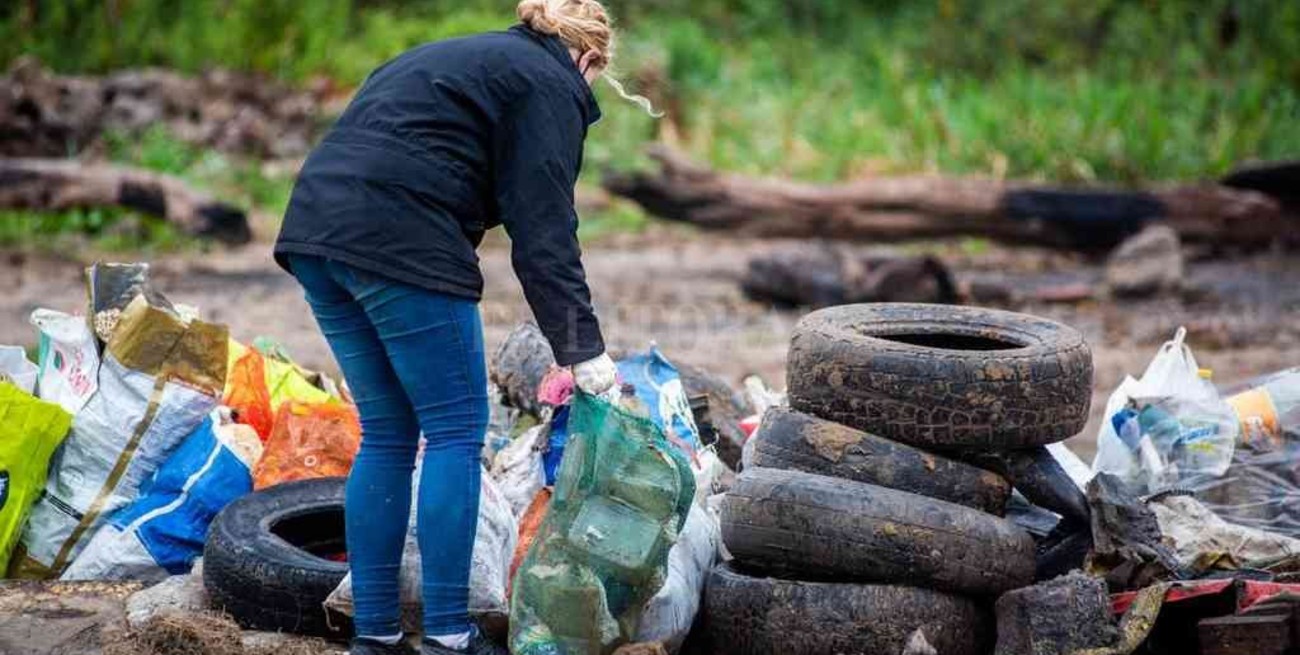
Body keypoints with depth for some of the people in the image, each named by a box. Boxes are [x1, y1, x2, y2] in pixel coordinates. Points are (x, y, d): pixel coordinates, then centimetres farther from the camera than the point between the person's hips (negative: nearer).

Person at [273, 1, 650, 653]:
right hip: (399, 245, -8)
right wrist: (582, 349, -3)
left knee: (386, 435, 14)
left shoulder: (457, 57, 30)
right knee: (455, 432, 0)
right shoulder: (550, 86, 4)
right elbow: (544, 236, -5)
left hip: (316, 230, 9)